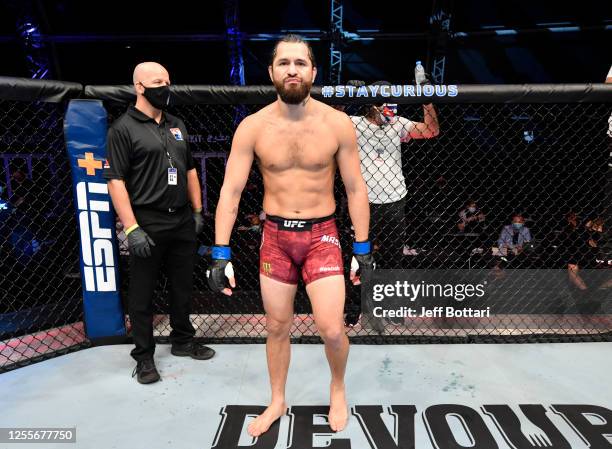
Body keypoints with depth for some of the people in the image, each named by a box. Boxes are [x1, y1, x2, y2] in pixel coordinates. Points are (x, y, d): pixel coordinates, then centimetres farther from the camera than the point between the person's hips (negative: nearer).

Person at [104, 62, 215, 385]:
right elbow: (115, 180, -11)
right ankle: (144, 357, 22)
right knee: (142, 294, 6)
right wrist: (132, 228, -17)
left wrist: (197, 211, 13)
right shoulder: (123, 128, -5)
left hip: (182, 222, 6)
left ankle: (182, 341, 33)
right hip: (147, 225, -5)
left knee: (183, 286, 15)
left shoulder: (176, 125, 14)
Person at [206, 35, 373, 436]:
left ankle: (338, 387, 28)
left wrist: (363, 247, -2)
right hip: (275, 236, 2)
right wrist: (222, 253, -11)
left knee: (331, 330, -8)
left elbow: (356, 188, -2)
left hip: (321, 235, -1)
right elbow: (230, 191, -6)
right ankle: (278, 402, 38)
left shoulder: (337, 123, -7)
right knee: (277, 327, 13)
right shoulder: (252, 127, -6)